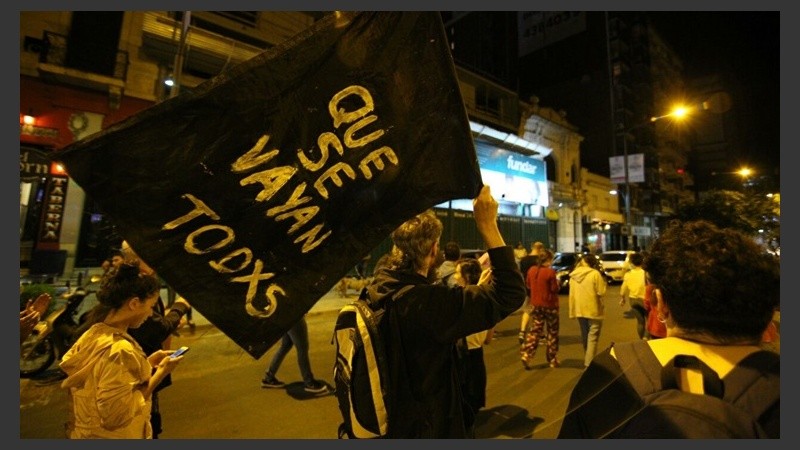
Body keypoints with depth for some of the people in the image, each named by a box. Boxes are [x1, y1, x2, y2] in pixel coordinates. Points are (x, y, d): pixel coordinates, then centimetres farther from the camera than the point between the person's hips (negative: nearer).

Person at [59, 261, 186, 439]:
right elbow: (116, 416, -28)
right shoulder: (120, 350, -31)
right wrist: (160, 373, -23)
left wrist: (147, 363, 1)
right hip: (108, 435, -8)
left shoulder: (93, 333, -4)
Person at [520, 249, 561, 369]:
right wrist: (557, 283, 6)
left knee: (535, 330, 13)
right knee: (552, 332, 12)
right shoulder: (550, 272, -17)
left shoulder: (531, 270, -1)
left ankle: (526, 354, 0)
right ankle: (552, 360, 21)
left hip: (535, 304, 5)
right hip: (550, 305, -4)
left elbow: (528, 285, 9)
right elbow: (554, 289, -13)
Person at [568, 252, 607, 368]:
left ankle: (586, 360, 29)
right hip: (593, 310, -5)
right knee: (592, 337, 0)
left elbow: (571, 294, 7)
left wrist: (572, 311, 11)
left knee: (584, 337, 18)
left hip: (579, 310, 5)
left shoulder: (573, 275, 6)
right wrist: (603, 281, 6)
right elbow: (601, 292, -12)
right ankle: (589, 362, -3)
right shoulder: (595, 274, -10)